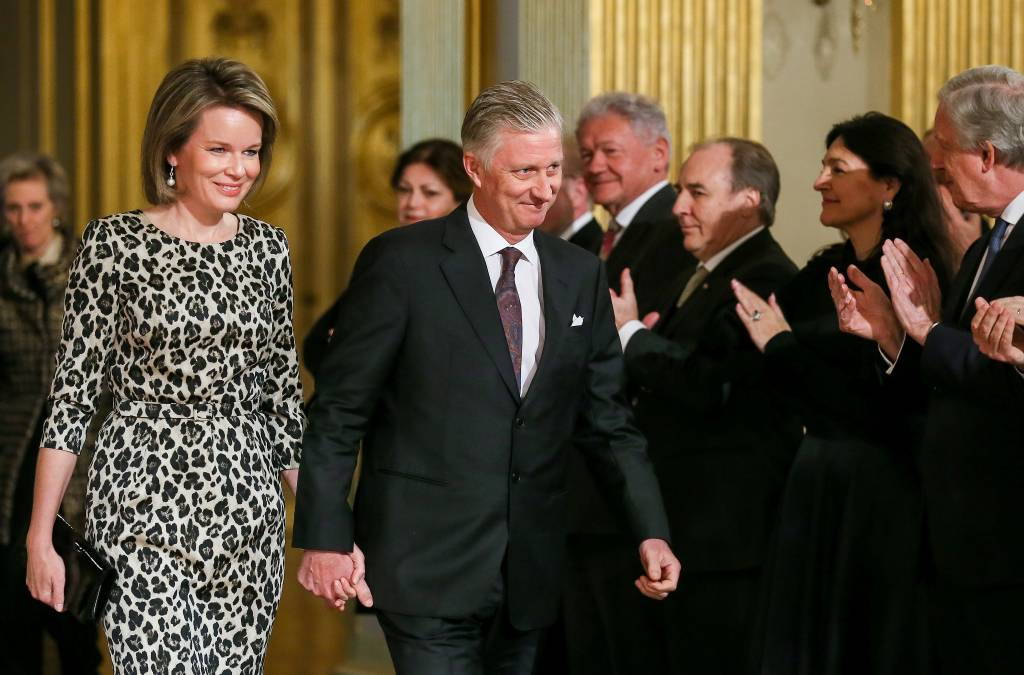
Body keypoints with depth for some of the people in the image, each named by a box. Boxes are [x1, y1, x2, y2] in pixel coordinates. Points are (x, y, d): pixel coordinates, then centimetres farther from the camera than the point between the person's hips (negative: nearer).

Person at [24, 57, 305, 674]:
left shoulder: (267, 247, 9)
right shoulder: (116, 243, -4)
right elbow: (72, 394, -3)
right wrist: (41, 538, -7)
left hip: (248, 507, 4)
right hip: (145, 503, -4)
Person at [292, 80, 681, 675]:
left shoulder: (580, 275, 9)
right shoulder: (401, 263, -6)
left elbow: (607, 419, 11)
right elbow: (339, 411, -5)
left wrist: (651, 532, -1)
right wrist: (326, 537, -10)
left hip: (531, 577, 5)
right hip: (428, 569, -5)